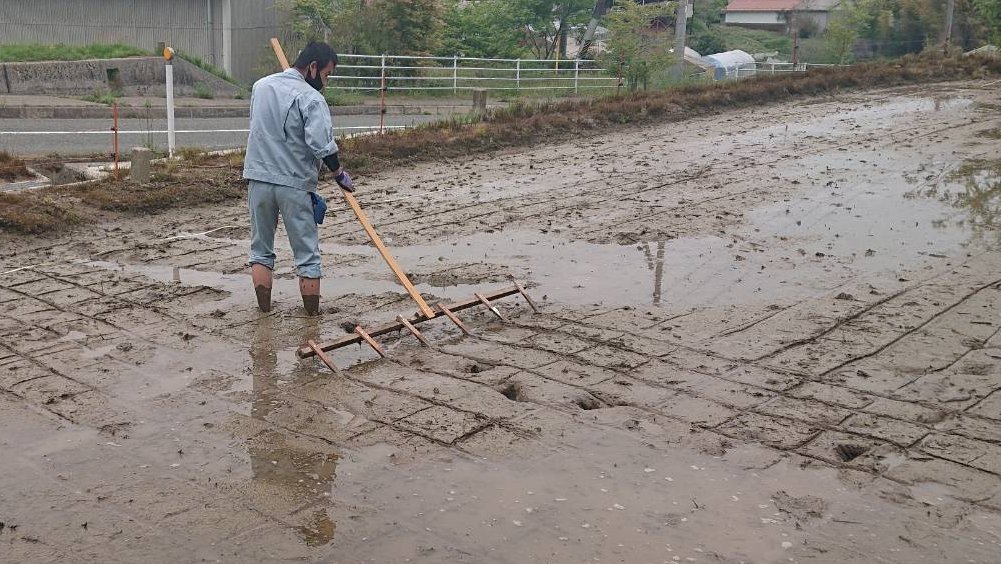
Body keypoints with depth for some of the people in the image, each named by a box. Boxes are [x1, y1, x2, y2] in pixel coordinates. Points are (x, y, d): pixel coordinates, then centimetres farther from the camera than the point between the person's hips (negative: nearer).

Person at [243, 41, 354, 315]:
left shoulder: (260, 86, 9)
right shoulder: (311, 98, -12)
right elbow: (322, 145, -22)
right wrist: (340, 173, -8)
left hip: (258, 179, 5)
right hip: (295, 184, -5)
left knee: (260, 249, 16)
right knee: (307, 256, 5)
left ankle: (264, 310, 19)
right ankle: (312, 315, 10)